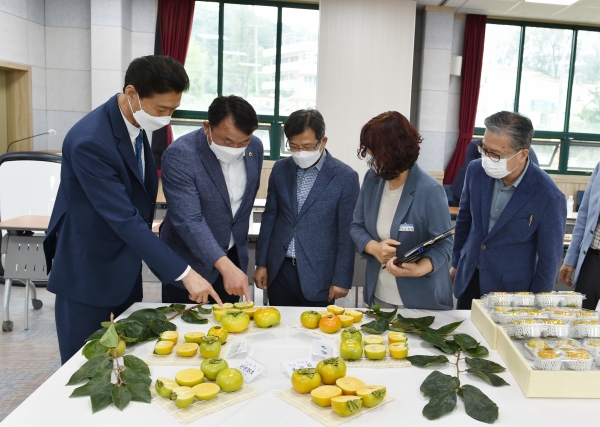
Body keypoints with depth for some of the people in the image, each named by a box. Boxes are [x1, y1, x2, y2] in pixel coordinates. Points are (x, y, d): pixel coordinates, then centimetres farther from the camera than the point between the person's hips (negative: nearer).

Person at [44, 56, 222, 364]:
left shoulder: (137, 124, -1)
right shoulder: (90, 141, -28)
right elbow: (124, 219, -31)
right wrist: (183, 273, -31)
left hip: (125, 266, 8)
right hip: (88, 272, -8)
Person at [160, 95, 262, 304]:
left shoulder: (255, 147, -6)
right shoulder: (179, 155, -23)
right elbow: (188, 221, -29)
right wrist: (225, 266, -40)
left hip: (233, 258, 5)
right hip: (188, 263, -4)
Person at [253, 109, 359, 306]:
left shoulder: (345, 177, -9)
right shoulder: (280, 169, 3)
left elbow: (346, 233, -7)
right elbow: (269, 217, 9)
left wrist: (342, 279, -6)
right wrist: (261, 263, 8)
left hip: (318, 275, -3)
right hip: (279, 270, 4)